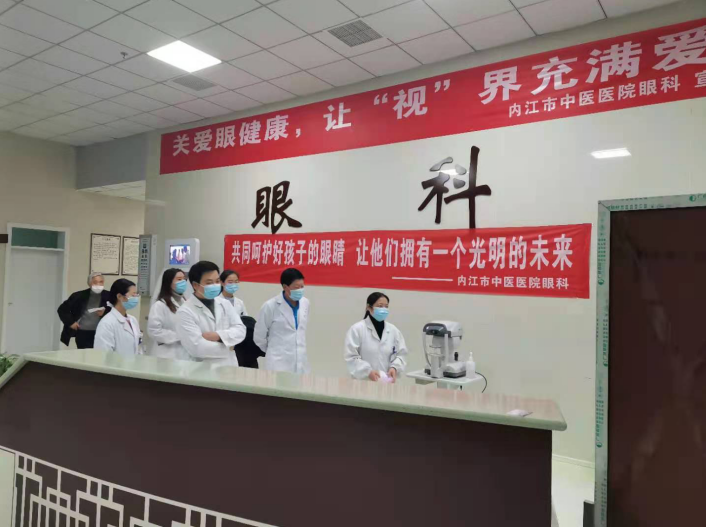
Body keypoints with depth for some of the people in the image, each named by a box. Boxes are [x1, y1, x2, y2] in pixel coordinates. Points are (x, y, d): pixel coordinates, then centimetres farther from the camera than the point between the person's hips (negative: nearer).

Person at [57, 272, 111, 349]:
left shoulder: (108, 296, -1)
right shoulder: (79, 296, 1)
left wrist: (105, 313, -15)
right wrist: (70, 322, -1)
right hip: (82, 333, 0)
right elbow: (62, 309, 8)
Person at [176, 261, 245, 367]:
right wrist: (227, 347, -10)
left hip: (230, 367, 5)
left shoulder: (225, 304, 7)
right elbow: (196, 347, -21)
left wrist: (218, 336, -18)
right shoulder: (185, 312, -11)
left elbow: (240, 331, -1)